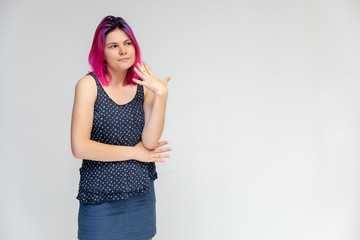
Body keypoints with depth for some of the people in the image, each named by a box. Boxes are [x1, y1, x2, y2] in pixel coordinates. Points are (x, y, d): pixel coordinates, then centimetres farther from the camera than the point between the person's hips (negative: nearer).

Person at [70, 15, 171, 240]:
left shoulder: (144, 87, 1)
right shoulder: (89, 85, -9)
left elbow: (150, 142, -11)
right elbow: (80, 148, -16)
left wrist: (161, 94, -19)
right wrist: (134, 152, -10)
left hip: (141, 192, 3)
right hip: (100, 195, -3)